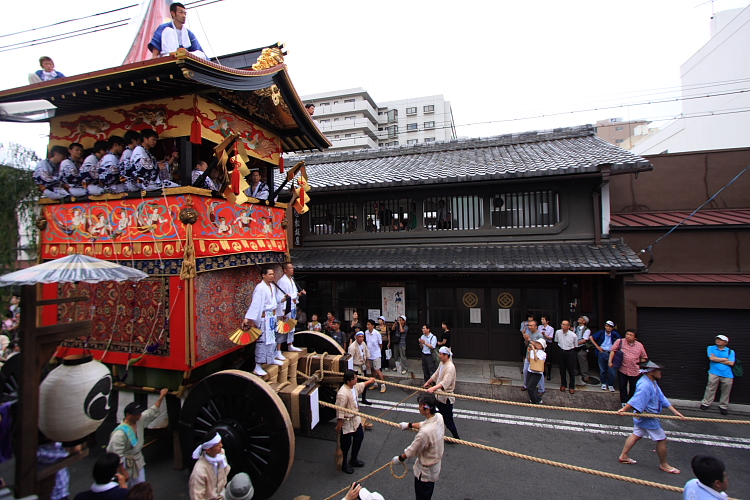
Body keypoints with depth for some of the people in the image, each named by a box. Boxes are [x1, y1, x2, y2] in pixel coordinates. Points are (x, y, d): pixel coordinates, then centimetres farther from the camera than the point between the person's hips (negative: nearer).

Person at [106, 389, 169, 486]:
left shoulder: (140, 420, -7)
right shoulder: (120, 433, -29)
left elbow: (152, 412, 9)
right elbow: (116, 456, -24)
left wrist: (161, 397, 8)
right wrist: (123, 472, -19)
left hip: (138, 462, 7)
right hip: (125, 465, -7)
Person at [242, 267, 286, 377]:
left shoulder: (273, 286, 7)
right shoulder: (260, 288, -18)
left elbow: (277, 299, 15)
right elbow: (255, 304, -24)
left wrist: (284, 298, -3)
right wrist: (247, 318, -29)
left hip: (273, 316, 8)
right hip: (264, 317, -8)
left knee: (272, 338, 18)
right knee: (262, 340, -6)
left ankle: (271, 358, 35)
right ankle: (257, 366, 1)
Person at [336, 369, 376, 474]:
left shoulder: (354, 386, -6)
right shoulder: (342, 394, -33)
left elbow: (361, 386, 20)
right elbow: (340, 411, -26)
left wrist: (369, 381, 35)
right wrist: (339, 425, -20)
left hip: (355, 419, 9)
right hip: (347, 422, -9)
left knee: (359, 436, 22)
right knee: (346, 443, 9)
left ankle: (354, 459, 42)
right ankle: (344, 464, 32)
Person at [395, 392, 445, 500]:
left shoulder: (425, 432, -40)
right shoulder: (439, 417, -17)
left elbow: (412, 450, -23)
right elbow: (424, 424, 6)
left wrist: (399, 458, -5)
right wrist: (410, 425, 17)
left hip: (425, 471, -7)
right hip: (436, 466, 7)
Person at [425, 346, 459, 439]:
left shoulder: (450, 367, -25)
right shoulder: (442, 363, 4)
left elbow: (445, 383, -36)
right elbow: (436, 375, 20)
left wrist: (433, 388, -46)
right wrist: (428, 383, 29)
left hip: (446, 398, -9)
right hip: (439, 396, 9)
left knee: (448, 420, 3)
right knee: (441, 417, 23)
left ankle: (456, 437, 20)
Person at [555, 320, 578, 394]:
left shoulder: (573, 335, -18)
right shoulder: (558, 332, -9)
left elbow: (575, 346, 0)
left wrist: (569, 349, 5)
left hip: (570, 352, -3)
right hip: (561, 352, 3)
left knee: (571, 370, 5)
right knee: (562, 369, 12)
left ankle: (572, 387, 20)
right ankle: (563, 384, 29)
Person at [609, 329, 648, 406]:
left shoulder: (640, 345, 3)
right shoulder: (620, 341, -3)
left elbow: (643, 357, 13)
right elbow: (613, 351, -2)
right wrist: (610, 361, -9)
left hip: (635, 371, 1)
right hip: (622, 369, -1)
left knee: (634, 387, 11)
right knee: (622, 386, 5)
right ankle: (624, 401, 21)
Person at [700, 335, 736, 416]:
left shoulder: (730, 351, 8)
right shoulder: (711, 348, 9)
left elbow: (731, 363, -3)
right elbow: (712, 358, -6)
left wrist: (717, 359, -5)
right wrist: (725, 359, -1)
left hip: (727, 374, 1)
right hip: (714, 373, -1)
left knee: (726, 392, 6)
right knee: (710, 389, -1)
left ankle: (723, 406, 20)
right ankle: (705, 403, 8)